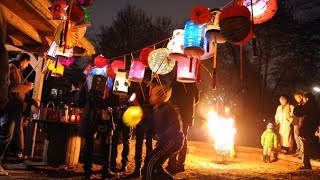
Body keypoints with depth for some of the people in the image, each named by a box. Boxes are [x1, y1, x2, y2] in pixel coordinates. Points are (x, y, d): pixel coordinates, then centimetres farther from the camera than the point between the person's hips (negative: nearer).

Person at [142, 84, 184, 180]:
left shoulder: (169, 109, -18)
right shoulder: (156, 109, 9)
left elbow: (177, 127, -23)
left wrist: (162, 137, -22)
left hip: (173, 140, -9)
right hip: (165, 140, 9)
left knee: (150, 161, -14)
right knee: (155, 165, 11)